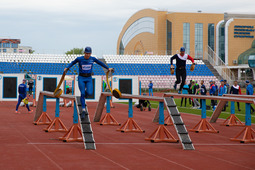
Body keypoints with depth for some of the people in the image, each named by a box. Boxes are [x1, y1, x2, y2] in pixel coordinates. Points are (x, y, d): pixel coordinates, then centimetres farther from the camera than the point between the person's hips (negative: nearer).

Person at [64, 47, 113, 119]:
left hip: (89, 78, 2)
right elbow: (72, 63, 9)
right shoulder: (79, 59, -7)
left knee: (89, 93, -17)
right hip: (81, 78, -2)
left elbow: (100, 63, 14)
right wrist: (67, 68, -6)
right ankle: (83, 110, -4)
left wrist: (108, 68, 22)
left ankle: (84, 96, 21)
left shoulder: (92, 59, -1)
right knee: (82, 93, -12)